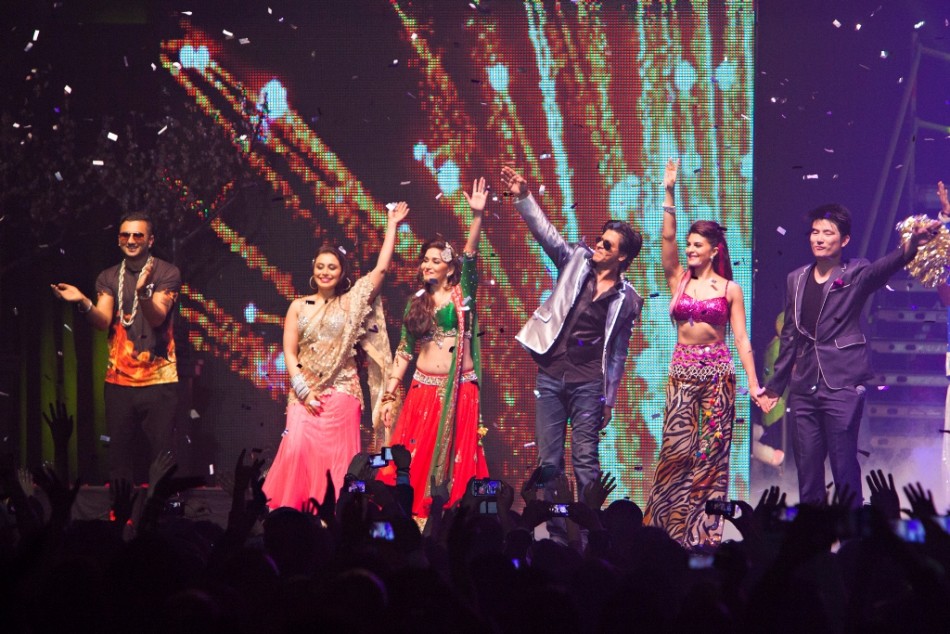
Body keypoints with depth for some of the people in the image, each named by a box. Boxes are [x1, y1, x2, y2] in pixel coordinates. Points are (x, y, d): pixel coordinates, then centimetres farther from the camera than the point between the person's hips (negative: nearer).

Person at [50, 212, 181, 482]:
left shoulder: (167, 273, 0)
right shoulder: (108, 278, 11)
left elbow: (157, 318, -14)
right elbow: (103, 321, -3)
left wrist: (143, 292, -33)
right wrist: (84, 303, -23)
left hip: (159, 381, -3)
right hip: (118, 381, 3)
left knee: (162, 455, -5)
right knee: (120, 455, 3)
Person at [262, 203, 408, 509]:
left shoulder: (350, 303, 6)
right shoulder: (299, 307, 10)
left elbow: (381, 269, 2)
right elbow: (289, 352, 6)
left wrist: (392, 226, 3)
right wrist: (303, 391, -6)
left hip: (342, 391, -1)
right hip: (305, 390, 1)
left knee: (335, 456, -5)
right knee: (298, 448, -14)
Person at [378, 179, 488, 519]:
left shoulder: (461, 294, 3)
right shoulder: (416, 302, 11)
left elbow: (471, 256, -13)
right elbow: (404, 350, 11)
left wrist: (477, 215, -26)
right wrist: (391, 394, 5)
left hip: (459, 388, -3)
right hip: (423, 388, 3)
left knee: (455, 459, -2)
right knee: (416, 457, -2)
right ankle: (414, 514, 2)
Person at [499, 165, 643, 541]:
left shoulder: (626, 299, 2)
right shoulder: (577, 261, 7)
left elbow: (618, 353, 6)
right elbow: (545, 232, -1)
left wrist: (610, 400, 6)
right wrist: (523, 198, -15)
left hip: (588, 382, -3)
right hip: (550, 375, 3)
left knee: (585, 459, -4)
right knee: (548, 460, 3)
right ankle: (555, 531, 8)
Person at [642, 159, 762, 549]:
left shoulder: (730, 290, 2)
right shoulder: (679, 280, 7)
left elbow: (741, 339, 0)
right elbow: (667, 238, -3)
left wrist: (753, 383, -6)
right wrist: (668, 193, -10)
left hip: (718, 372, -1)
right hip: (682, 370, 2)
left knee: (712, 452, -1)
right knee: (677, 448, -4)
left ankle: (705, 530, 4)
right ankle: (666, 524, 5)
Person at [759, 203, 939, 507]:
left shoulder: (855, 274, -2)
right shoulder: (796, 280, 12)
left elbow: (883, 268, -25)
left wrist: (910, 246, -46)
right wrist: (775, 385, 23)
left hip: (843, 385, -5)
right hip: (804, 388, 5)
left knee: (844, 465, -7)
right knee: (806, 467, 7)